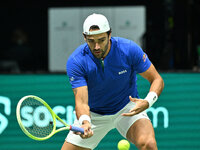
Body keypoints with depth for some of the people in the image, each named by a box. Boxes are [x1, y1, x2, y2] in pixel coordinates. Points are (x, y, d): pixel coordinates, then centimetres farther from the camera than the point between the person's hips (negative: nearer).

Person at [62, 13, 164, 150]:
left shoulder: (129, 49, -21)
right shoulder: (75, 62, -22)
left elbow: (157, 80, -12)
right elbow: (81, 101, -27)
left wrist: (147, 102, -33)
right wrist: (85, 122, -49)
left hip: (128, 108, -1)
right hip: (93, 114, 1)